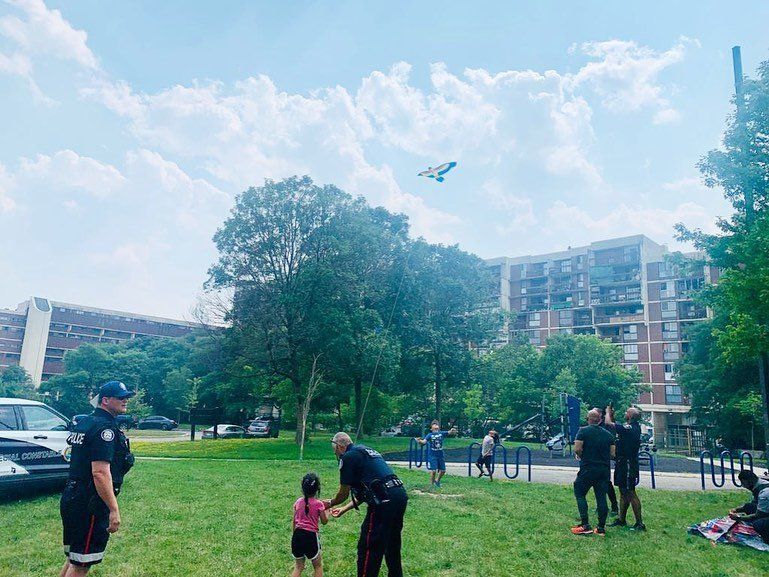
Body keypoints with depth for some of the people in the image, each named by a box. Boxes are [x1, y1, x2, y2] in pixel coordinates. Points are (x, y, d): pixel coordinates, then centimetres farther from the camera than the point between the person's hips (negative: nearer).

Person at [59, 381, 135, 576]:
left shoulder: (84, 423, 13)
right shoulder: (105, 427, -18)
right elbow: (100, 473, -26)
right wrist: (114, 509, -23)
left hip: (72, 500, 10)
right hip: (89, 506, -10)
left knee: (74, 557, 21)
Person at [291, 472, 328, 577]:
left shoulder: (298, 501, 2)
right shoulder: (318, 504, -10)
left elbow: (293, 522, 9)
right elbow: (324, 521, 2)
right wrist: (327, 509, 15)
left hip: (297, 535, 4)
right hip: (311, 536, -4)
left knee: (298, 567, 19)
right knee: (318, 566, 16)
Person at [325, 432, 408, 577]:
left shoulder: (348, 457, -2)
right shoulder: (366, 451, 25)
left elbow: (344, 494, 3)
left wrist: (330, 504, 23)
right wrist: (344, 509, 35)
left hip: (384, 502, -9)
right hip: (400, 495, 9)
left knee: (368, 548, 3)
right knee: (392, 544, 24)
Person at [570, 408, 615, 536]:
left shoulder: (583, 431, -6)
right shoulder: (608, 434, 8)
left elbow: (577, 449, -14)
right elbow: (613, 454, 7)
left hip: (588, 468, -4)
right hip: (604, 470, 4)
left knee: (580, 494, 6)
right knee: (601, 498, 8)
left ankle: (585, 525, -1)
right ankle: (601, 528, 12)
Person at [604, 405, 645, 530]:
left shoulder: (629, 428, -22)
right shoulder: (635, 427, 8)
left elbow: (609, 423, -22)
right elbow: (615, 425, 20)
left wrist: (608, 412, -5)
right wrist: (612, 414, 12)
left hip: (628, 465, -10)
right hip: (624, 464, 10)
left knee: (630, 493, -4)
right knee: (623, 493, 16)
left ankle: (639, 523, 2)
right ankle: (621, 520, 25)